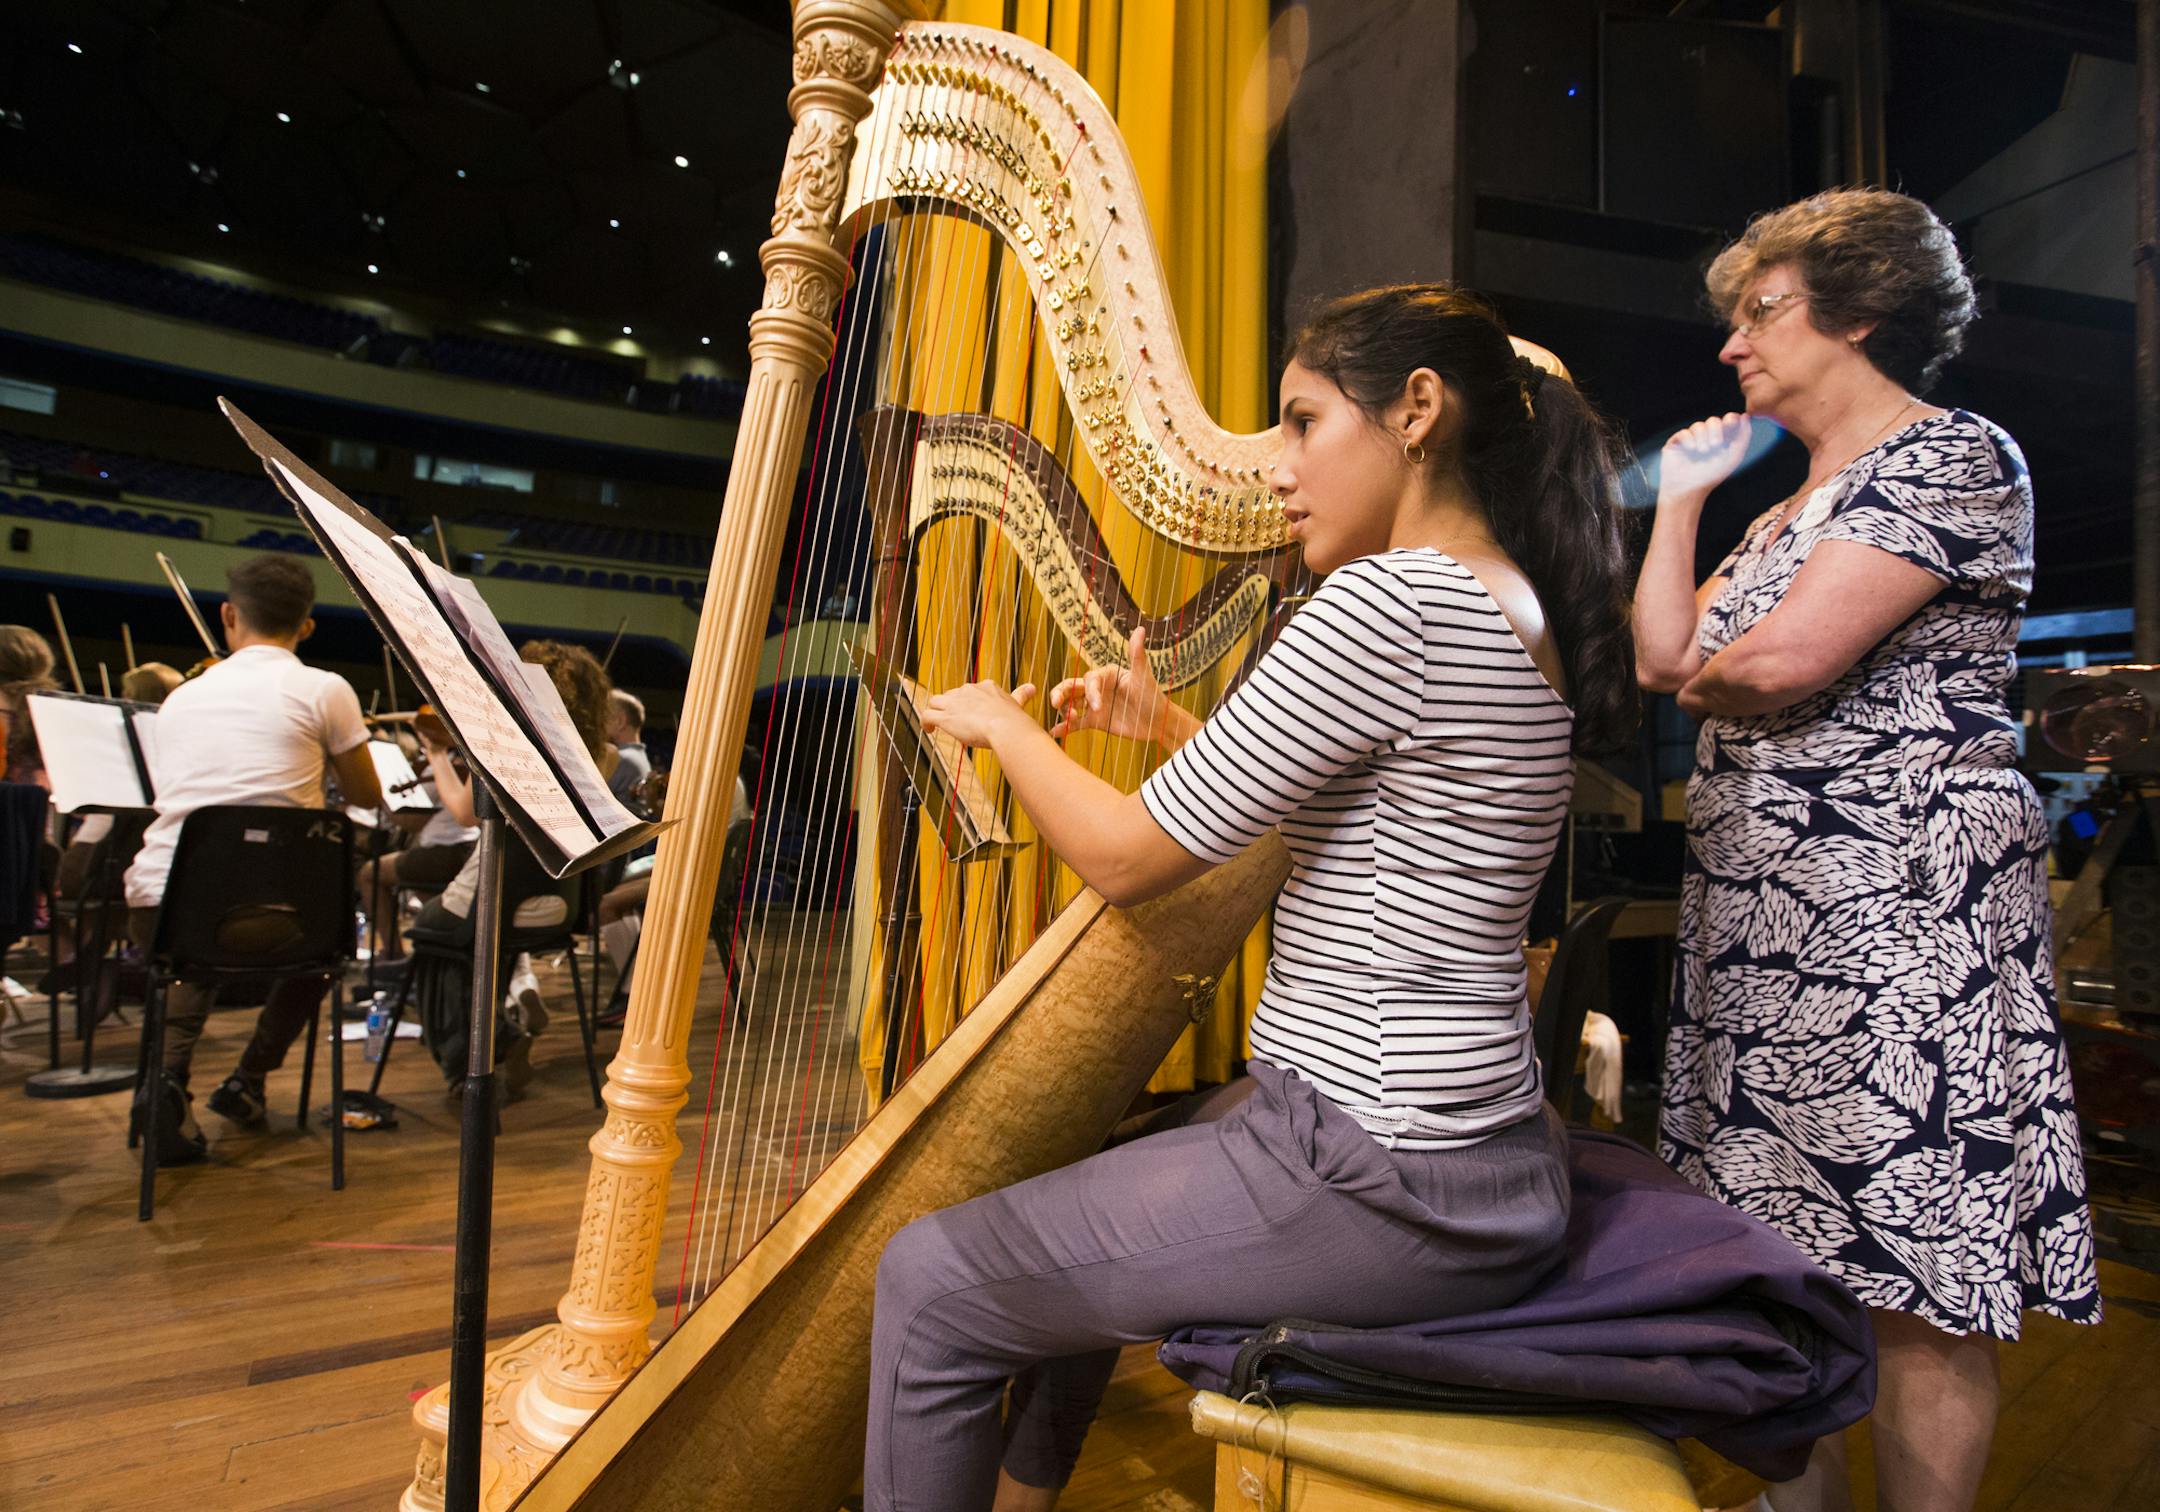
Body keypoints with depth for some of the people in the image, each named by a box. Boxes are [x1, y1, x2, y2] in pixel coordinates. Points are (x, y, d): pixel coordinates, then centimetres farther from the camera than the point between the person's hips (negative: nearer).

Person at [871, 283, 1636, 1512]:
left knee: (928, 1285, -1)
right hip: (1469, 1142, 10)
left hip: (1386, 1180, -10)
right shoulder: (1519, 616, 10)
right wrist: (1169, 724, 14)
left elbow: (1133, 859, -16)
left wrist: (1003, 723, 1)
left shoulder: (1396, 598, -20)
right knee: (1090, 1176, 27)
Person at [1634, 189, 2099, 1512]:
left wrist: (1706, 670, 2)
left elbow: (1782, 661, -19)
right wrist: (1682, 499, 16)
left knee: (1918, 1286, 1)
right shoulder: (1799, 498, 20)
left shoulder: (1955, 458, -7)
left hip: (1896, 902, -8)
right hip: (1758, 901, 9)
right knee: (1786, 1246, 15)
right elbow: (1664, 658, 13)